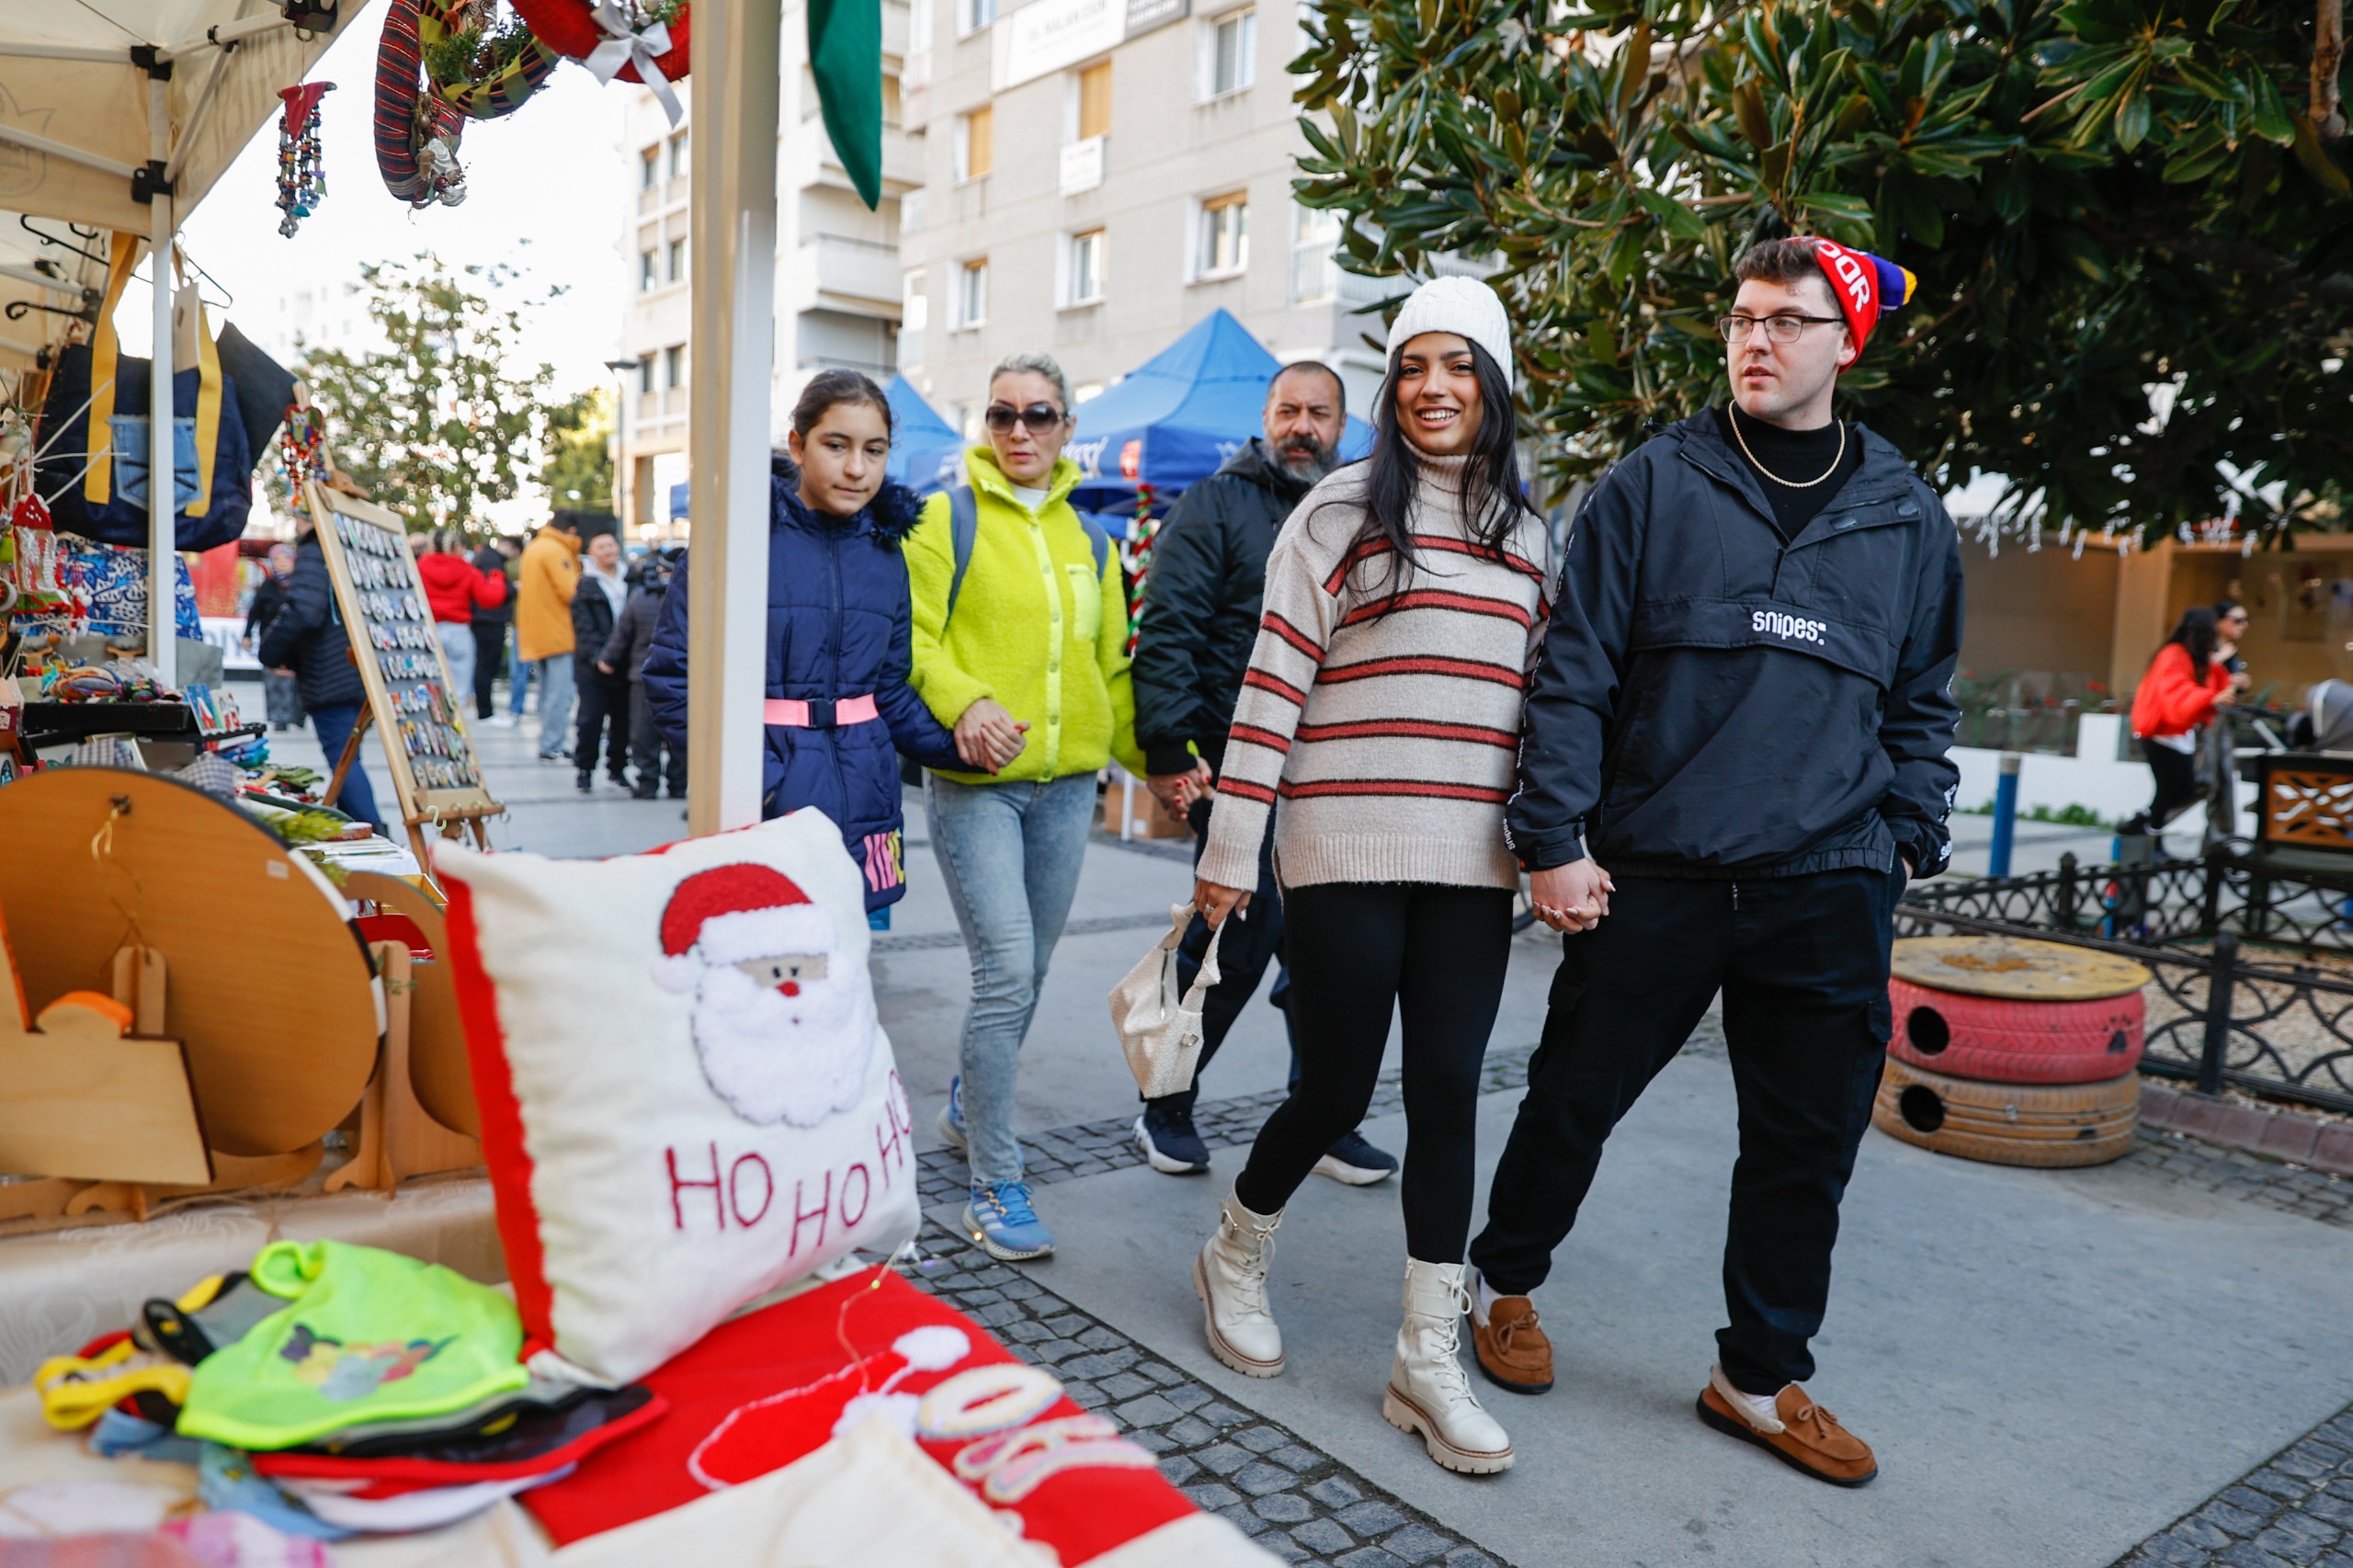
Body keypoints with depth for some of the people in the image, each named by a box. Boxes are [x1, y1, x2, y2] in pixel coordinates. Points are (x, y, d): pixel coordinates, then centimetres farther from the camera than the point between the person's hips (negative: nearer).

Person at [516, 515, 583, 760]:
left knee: (547, 692, 15)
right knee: (560, 694, -8)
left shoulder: (532, 547, 16)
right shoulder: (556, 551, -14)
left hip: (536, 634, 10)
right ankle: (552, 747, -10)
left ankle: (549, 744, 19)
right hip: (556, 632, -10)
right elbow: (572, 591, -20)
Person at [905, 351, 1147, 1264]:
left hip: (1066, 784, 5)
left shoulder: (1089, 537, 14)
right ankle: (995, 1185, 0)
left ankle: (966, 1103, 39)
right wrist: (964, 702, -27)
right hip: (972, 781, -5)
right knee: (1007, 971, -12)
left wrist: (1156, 756, 11)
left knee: (1025, 973, 13)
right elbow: (915, 639, -9)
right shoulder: (946, 520, 0)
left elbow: (1111, 663, 18)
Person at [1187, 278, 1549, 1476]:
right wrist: (1230, 848, -9)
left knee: (1447, 1095, 4)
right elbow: (1272, 679, -5)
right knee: (1338, 1088, 2)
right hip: (1344, 848, -4)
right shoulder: (1342, 510, -1)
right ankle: (1234, 1259, 32)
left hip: (1471, 860, 4)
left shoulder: (1527, 533, 13)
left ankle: (1428, 1360, 17)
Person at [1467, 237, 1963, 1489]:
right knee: (1575, 1100, 9)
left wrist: (1910, 843, 11)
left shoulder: (1907, 515, 10)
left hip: (1830, 894, 3)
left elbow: (1921, 702, 19)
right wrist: (1554, 839, -9)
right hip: (1652, 878, -3)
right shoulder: (1654, 484, 0)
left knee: (1807, 1145, 10)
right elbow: (1574, 673, -4)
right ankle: (1504, 1282, 34)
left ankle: (1760, 1376, 29)